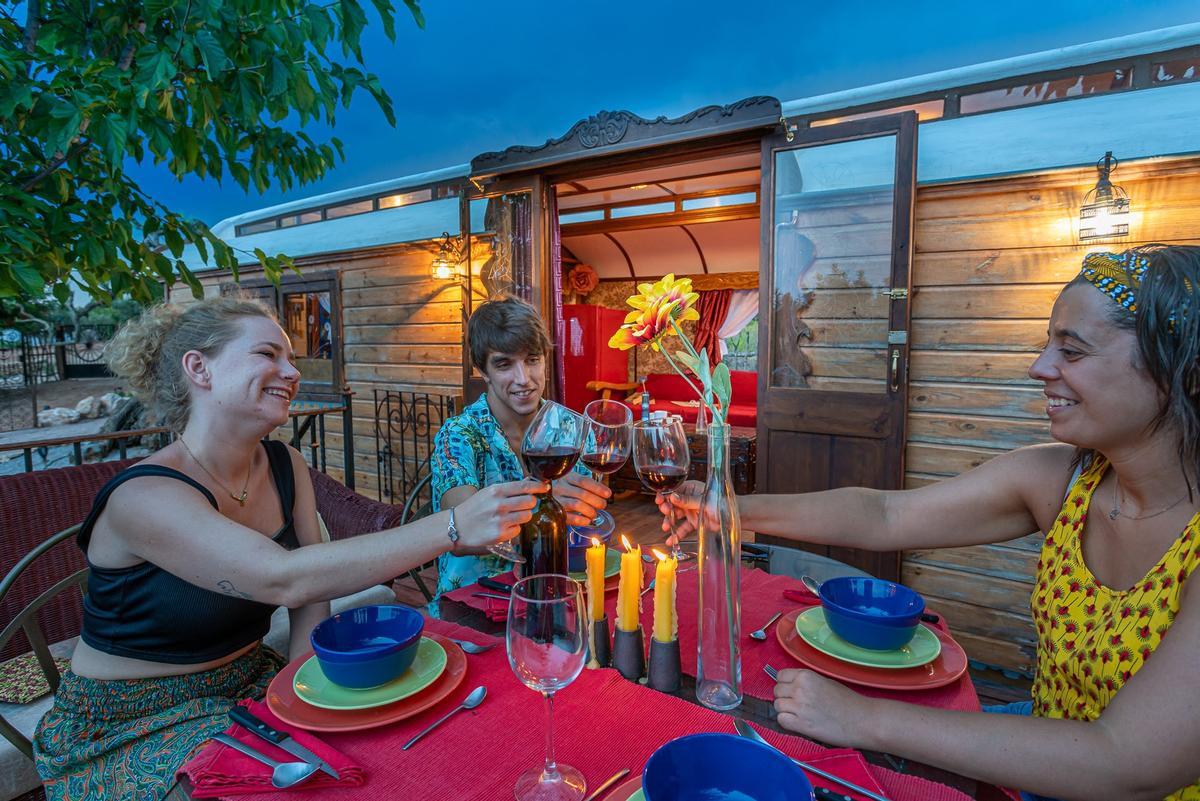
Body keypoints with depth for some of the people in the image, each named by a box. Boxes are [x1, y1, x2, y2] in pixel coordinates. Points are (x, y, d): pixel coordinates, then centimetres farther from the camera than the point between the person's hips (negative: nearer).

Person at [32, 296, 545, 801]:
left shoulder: (285, 467, -4)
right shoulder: (144, 495, -26)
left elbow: (311, 597, -2)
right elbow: (287, 580, -40)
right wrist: (453, 528, -45)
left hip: (249, 682, 6)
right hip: (125, 724, -5)